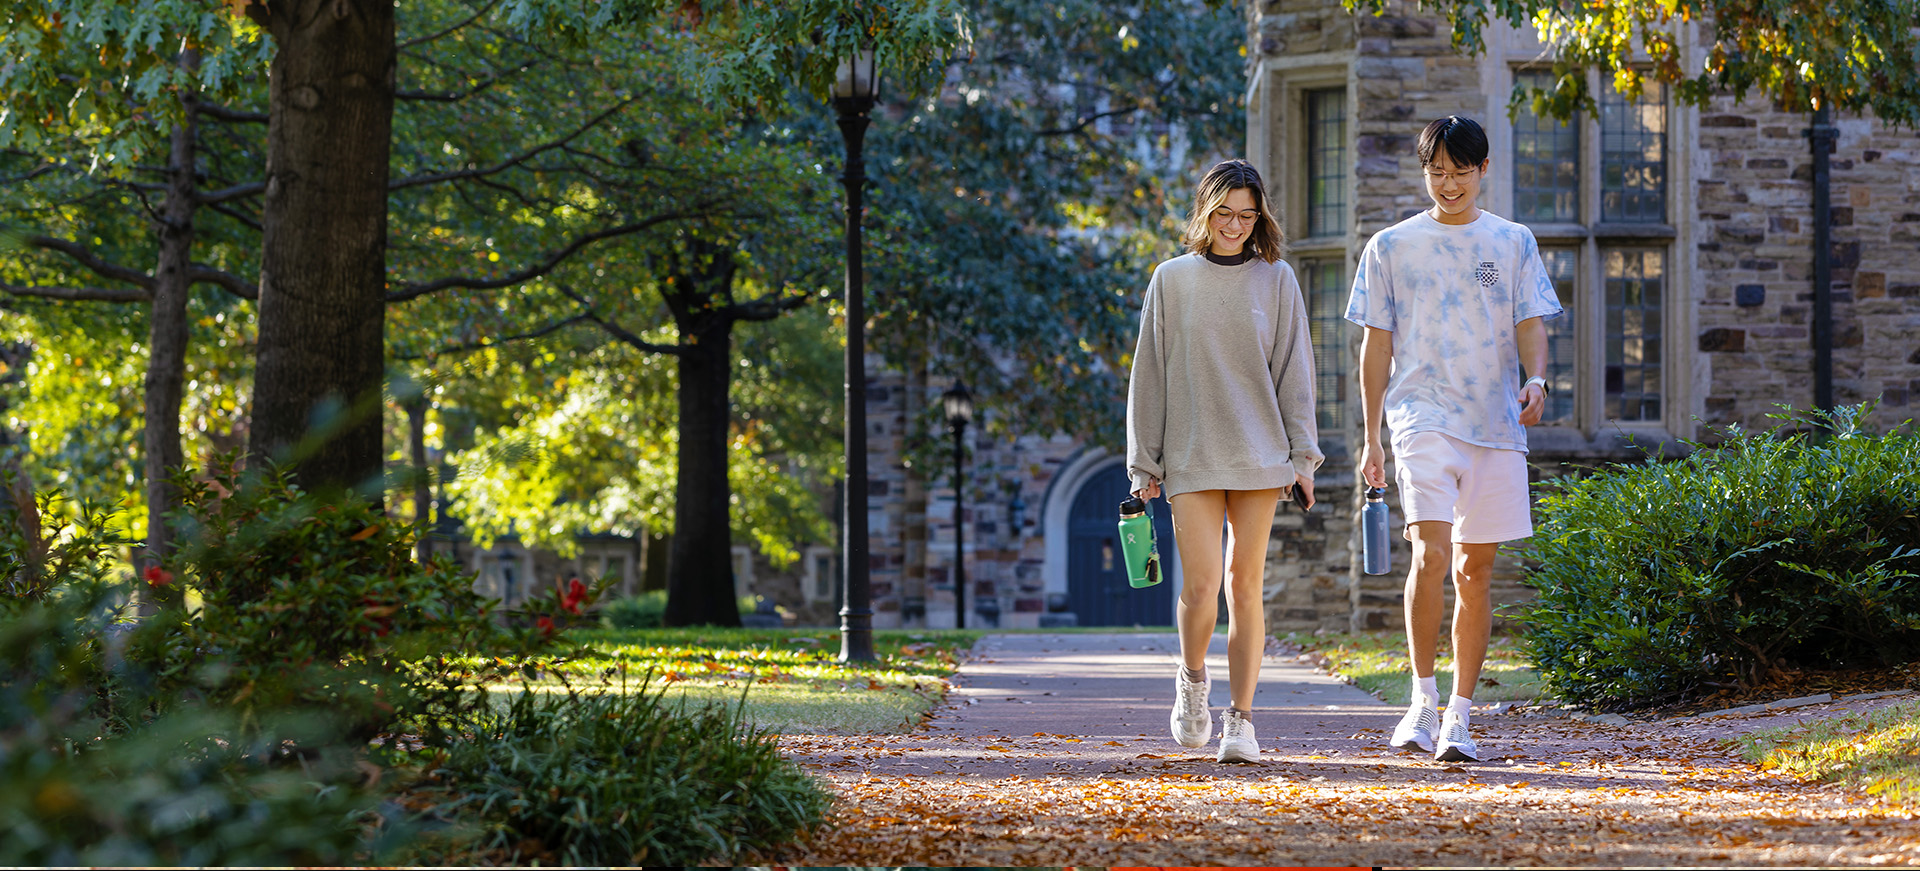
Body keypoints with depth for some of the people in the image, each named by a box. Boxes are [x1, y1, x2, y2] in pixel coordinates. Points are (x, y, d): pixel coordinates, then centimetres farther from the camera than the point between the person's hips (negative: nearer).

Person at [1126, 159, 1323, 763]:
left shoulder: (1276, 280, 7)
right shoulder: (1172, 280, 6)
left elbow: (1294, 372, 8)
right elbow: (1151, 374, 8)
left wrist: (1303, 454, 1)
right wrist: (1145, 464, 4)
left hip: (1259, 453, 1)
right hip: (1192, 456, -1)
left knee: (1245, 582, -1)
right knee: (1200, 581, -11)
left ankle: (1241, 719, 3)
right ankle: (1192, 680, 18)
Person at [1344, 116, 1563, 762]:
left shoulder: (1513, 243, 12)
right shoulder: (1391, 247, 8)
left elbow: (1531, 325, 8)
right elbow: (1377, 345, 9)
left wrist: (1536, 379, -14)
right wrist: (1371, 437, 4)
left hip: (1497, 423, 2)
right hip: (1422, 416, -2)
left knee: (1475, 570, 3)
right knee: (1431, 552, -20)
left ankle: (1458, 716, 9)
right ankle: (1423, 697, -9)